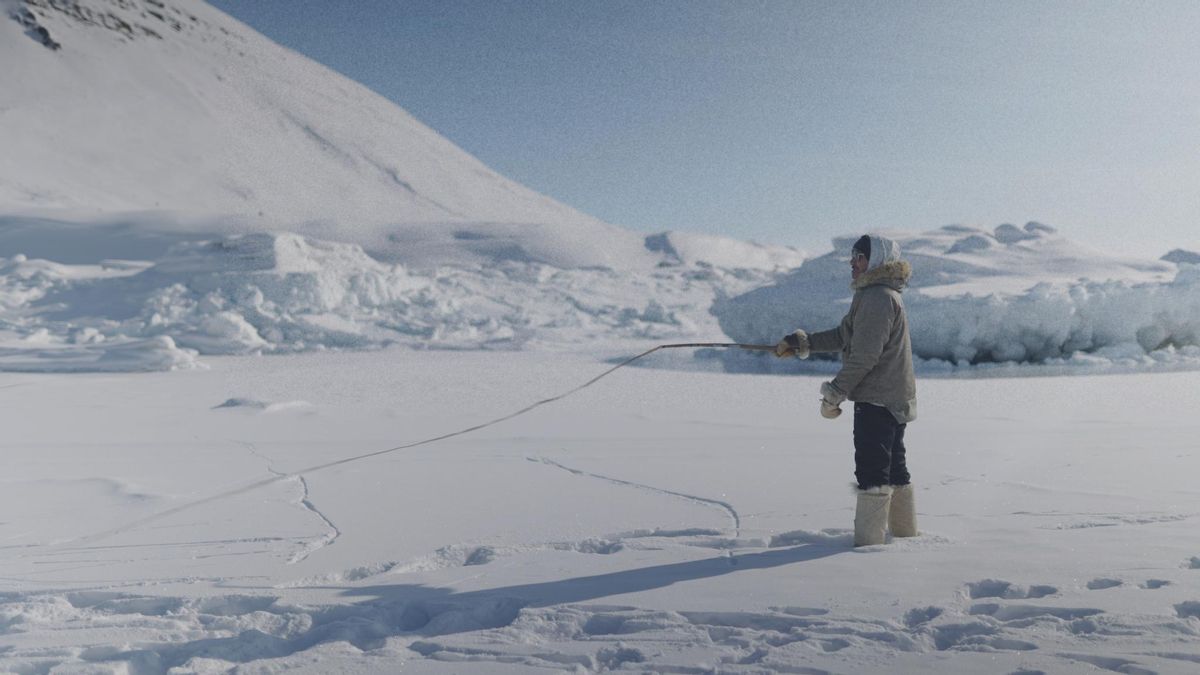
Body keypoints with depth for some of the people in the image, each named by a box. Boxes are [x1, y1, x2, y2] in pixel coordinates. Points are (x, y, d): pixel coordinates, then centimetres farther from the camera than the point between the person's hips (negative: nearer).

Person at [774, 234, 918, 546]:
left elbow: (864, 354, -22)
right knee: (894, 468, 17)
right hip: (893, 399, 11)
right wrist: (801, 342, 17)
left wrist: (835, 392, -18)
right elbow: (844, 334, 22)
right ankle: (905, 536, 27)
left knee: (872, 471, -7)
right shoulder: (880, 294, 19)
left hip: (877, 400, -11)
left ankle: (868, 542, -4)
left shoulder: (878, 297, -16)